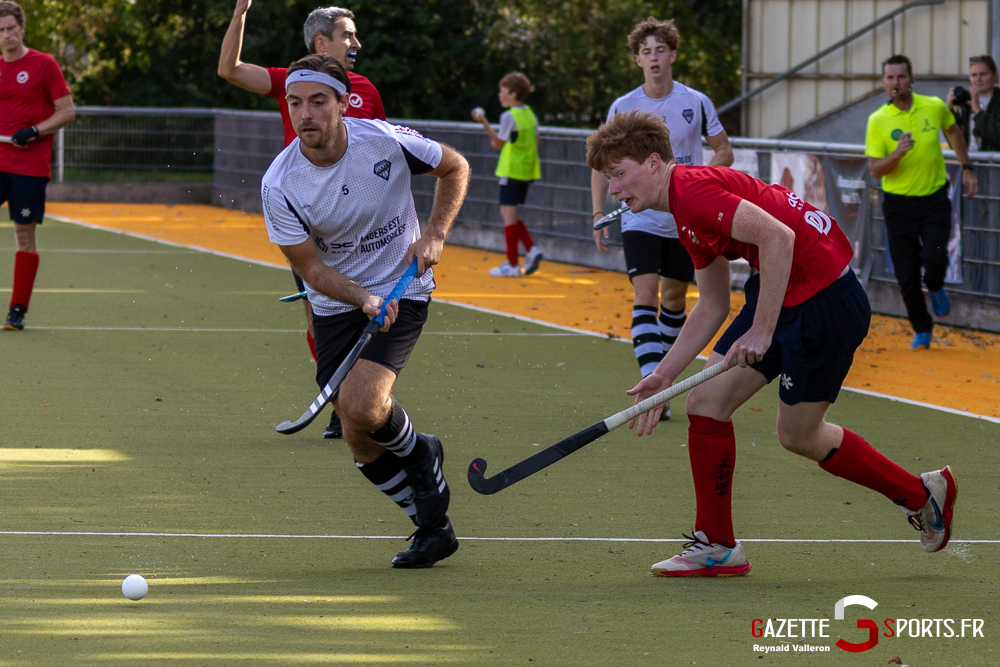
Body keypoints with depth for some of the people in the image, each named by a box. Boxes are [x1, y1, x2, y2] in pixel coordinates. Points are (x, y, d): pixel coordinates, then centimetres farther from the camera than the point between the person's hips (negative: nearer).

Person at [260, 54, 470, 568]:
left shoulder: (386, 141, -18)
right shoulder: (278, 185, -17)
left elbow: (455, 167, 1)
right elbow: (311, 268, -10)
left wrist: (435, 235, -11)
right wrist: (364, 299, -27)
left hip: (402, 291, -2)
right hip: (336, 308, 2)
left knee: (361, 405, -25)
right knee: (361, 442, -1)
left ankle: (419, 454, 8)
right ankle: (433, 527, 21)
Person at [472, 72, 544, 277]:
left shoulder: (509, 116, -15)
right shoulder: (530, 114, 9)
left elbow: (498, 143, -11)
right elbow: (535, 143, 14)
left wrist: (484, 122, -13)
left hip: (511, 171, -8)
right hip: (528, 171, 8)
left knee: (509, 214, -2)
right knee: (509, 213, 17)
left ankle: (512, 265, 0)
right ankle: (531, 250, 4)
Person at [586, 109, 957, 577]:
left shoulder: (693, 189, -19)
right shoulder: (686, 208, 14)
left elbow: (777, 237, -30)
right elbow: (712, 307, 21)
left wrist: (761, 331, -26)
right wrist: (664, 374, 18)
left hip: (824, 297, -10)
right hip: (781, 296, 10)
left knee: (798, 435, 5)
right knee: (705, 403, 4)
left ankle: (921, 494, 23)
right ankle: (715, 545, 12)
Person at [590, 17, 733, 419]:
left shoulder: (696, 103, -2)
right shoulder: (623, 108, -1)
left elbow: (724, 151, 6)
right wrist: (598, 214, -1)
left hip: (685, 220, 1)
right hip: (640, 218, -1)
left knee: (674, 299, 11)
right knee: (645, 297, -15)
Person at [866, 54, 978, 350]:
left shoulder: (934, 107, -4)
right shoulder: (878, 121, -9)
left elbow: (954, 131, 18)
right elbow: (875, 170, -10)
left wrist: (966, 168, 18)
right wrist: (897, 153, -29)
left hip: (935, 199, 0)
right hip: (898, 204, 0)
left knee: (935, 258, -20)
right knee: (906, 275, -1)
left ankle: (935, 287, 17)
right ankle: (921, 331, 21)